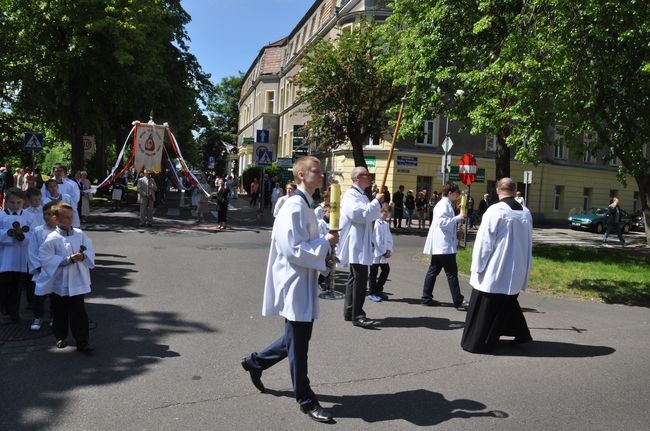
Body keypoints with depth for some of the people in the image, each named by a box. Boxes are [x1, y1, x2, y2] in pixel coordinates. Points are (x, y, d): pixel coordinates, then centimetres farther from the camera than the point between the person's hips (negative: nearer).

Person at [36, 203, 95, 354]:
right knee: (59, 313, 15)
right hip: (58, 283, -1)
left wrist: (83, 256, -20)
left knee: (79, 313, 3)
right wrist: (68, 259, -22)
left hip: (77, 282, 1)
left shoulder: (80, 234, -1)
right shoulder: (52, 238, -11)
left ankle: (82, 342, 10)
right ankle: (60, 337, 36)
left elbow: (90, 251, 2)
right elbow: (46, 259, -15)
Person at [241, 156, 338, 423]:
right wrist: (326, 243, -18)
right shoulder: (294, 207, -19)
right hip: (295, 285, -10)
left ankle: (256, 362, 38)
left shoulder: (305, 206, 12)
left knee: (296, 340, 20)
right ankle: (306, 400, 19)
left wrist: (324, 241, 6)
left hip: (303, 283, 10)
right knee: (298, 345, 5)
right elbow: (293, 250, -25)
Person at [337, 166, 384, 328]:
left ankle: (349, 311, 23)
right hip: (356, 244, -11)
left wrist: (377, 203, 9)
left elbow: (369, 215, 26)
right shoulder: (351, 195, -14)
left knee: (355, 278, 15)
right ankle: (357, 316, -7)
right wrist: (376, 201, -17)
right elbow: (360, 214, -27)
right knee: (360, 279, -11)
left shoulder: (361, 195, 18)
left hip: (361, 244, 11)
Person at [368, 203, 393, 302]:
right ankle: (372, 293, 14)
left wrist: (389, 250, -4)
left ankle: (378, 290, 26)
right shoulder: (375, 223, -16)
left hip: (384, 253, 8)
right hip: (375, 253, -8)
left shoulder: (386, 223, 10)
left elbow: (389, 237, 10)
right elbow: (377, 240, -18)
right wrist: (384, 252, -13)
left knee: (386, 270, 11)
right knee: (374, 273, 2)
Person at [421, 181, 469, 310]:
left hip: (440, 245, 10)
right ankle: (458, 301, -1)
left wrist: (457, 219, 13)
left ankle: (426, 298, 14)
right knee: (452, 273, -6)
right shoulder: (444, 204, -12)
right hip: (444, 245, -10)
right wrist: (458, 218, -18)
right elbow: (442, 222, -23)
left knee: (433, 270, 10)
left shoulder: (446, 204, 19)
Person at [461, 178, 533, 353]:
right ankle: (521, 334, 30)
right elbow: (528, 243, 13)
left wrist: (477, 267, -6)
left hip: (494, 270, -6)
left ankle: (476, 343, 11)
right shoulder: (526, 213, 3)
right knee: (508, 302, 24)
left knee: (484, 307, 4)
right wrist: (524, 268, 23)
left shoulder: (495, 211, -16)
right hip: (516, 271, 6)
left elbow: (484, 241, -14)